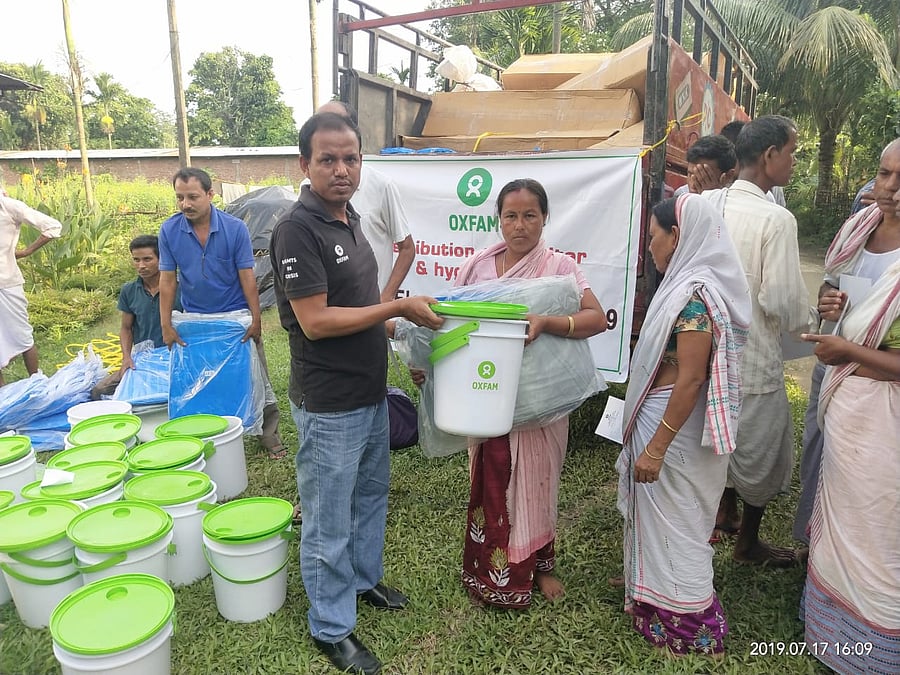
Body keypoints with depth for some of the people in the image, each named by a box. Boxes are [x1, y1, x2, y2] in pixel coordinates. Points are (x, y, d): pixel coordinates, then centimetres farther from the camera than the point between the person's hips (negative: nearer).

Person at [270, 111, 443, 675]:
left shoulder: (350, 218, 8)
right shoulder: (298, 229, -20)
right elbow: (315, 321, -24)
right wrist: (399, 308, -19)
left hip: (371, 394, 9)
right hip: (330, 407, -9)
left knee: (372, 495, 24)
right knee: (330, 522, 8)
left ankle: (365, 578, 47)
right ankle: (332, 628, 28)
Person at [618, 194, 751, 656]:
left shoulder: (693, 293, -23)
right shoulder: (693, 284, 7)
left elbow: (690, 379, -25)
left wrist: (656, 446, -23)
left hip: (674, 425, -9)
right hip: (667, 417, 9)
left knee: (672, 521, 7)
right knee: (666, 516, 23)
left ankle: (684, 625, 26)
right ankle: (659, 593, 44)